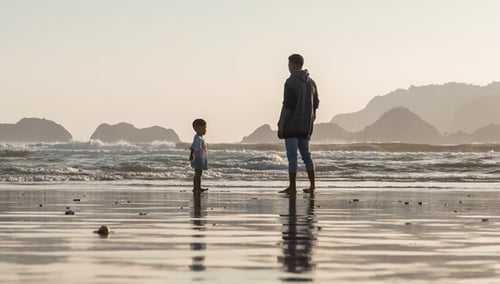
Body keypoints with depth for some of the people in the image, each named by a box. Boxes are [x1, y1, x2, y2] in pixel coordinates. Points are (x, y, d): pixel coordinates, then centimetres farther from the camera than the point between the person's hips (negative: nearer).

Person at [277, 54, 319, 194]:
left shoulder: (291, 82, -12)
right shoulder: (311, 82, 11)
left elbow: (287, 105, -16)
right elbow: (315, 104, 15)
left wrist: (281, 125, -13)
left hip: (291, 125, -7)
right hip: (306, 126, 7)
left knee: (292, 156, -5)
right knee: (306, 153, 14)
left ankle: (292, 187, -5)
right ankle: (312, 185, 13)